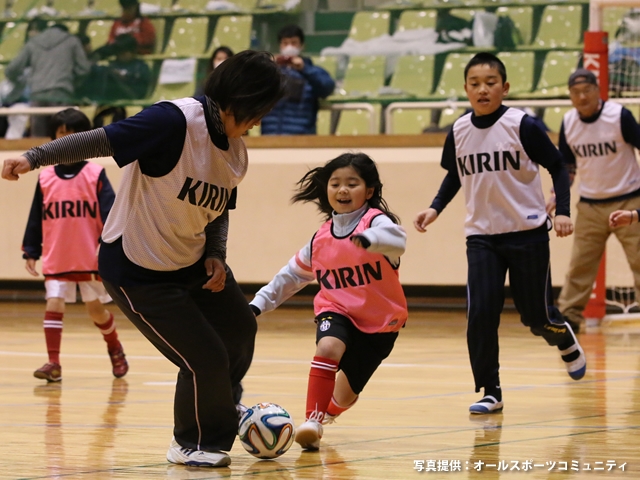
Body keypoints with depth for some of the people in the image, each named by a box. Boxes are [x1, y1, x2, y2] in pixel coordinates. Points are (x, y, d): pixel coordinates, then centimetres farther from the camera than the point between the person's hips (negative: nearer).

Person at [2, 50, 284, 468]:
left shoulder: (235, 151, 0)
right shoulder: (176, 122, -26)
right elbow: (101, 140, -29)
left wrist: (216, 255, -5)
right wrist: (34, 158, -37)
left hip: (191, 261, 9)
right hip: (140, 272, -9)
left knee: (240, 330, 20)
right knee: (206, 359, -7)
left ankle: (222, 403, 50)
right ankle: (194, 444, 19)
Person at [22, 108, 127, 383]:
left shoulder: (95, 175, -4)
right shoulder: (45, 178, 3)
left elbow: (109, 213, -7)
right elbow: (35, 218, 6)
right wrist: (31, 252, 3)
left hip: (91, 259, -1)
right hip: (55, 260, 2)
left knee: (96, 309, 11)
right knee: (53, 305, -10)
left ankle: (115, 350, 36)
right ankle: (53, 363, -9)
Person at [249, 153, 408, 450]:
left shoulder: (376, 221, -15)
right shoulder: (321, 238, -1)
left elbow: (396, 240, -39)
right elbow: (293, 274, 14)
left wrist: (369, 239, -60)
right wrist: (260, 302, 11)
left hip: (379, 321, -2)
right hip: (337, 311, 2)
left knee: (345, 394, 8)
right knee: (328, 347, -33)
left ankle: (328, 412, 45)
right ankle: (313, 420, -28)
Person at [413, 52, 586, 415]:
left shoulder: (522, 126, -12)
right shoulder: (459, 132, 0)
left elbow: (558, 168, -5)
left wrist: (563, 211, -16)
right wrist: (435, 209, 5)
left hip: (527, 232, -3)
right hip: (481, 236, 3)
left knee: (536, 315, 5)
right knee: (481, 313, -11)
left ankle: (567, 343, 41)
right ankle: (490, 392, 0)